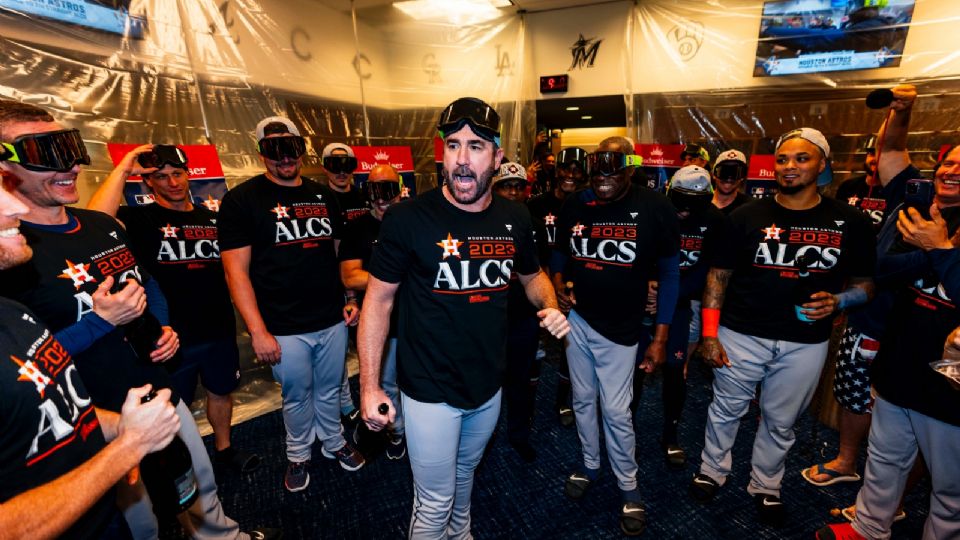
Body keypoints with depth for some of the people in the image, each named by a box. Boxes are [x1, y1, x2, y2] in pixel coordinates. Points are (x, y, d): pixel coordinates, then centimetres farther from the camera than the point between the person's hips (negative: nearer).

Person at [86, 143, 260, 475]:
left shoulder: (212, 218, 6)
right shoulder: (141, 219, -8)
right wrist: (123, 169, -23)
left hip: (220, 330, 4)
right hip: (173, 336, -4)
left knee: (221, 391, 21)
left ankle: (223, 448, 42)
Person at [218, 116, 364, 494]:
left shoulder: (324, 196, 8)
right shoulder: (242, 200, -6)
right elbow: (236, 271, -10)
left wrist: (350, 298, 6)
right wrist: (258, 331, -14)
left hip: (333, 320, 4)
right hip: (285, 328, -3)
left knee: (329, 390, 20)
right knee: (298, 397, 15)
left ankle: (333, 442, 44)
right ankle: (298, 455, 41)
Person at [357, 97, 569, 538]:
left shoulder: (515, 219, -5)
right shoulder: (407, 218, -18)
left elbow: (532, 276, 12)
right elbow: (379, 299, -12)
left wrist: (550, 306, -10)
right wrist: (369, 386, -13)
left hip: (489, 385, 5)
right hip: (430, 389, -4)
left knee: (465, 473, 30)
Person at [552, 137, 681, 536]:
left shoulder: (655, 209, -11)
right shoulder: (574, 205, -3)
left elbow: (669, 274, -6)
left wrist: (660, 337, -8)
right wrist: (558, 284, -11)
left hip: (619, 327, -3)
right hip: (576, 318, 4)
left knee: (615, 410, 3)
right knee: (583, 400, 17)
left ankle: (628, 486, 29)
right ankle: (589, 464, 41)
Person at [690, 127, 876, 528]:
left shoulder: (850, 223, -1)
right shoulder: (747, 216, -6)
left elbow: (865, 283, 8)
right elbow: (719, 276, -4)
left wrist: (837, 300, -16)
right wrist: (709, 334, -8)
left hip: (804, 343, 2)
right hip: (740, 335, -1)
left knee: (780, 422, 19)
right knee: (726, 409, 15)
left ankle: (765, 486, 41)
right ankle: (712, 471, 38)